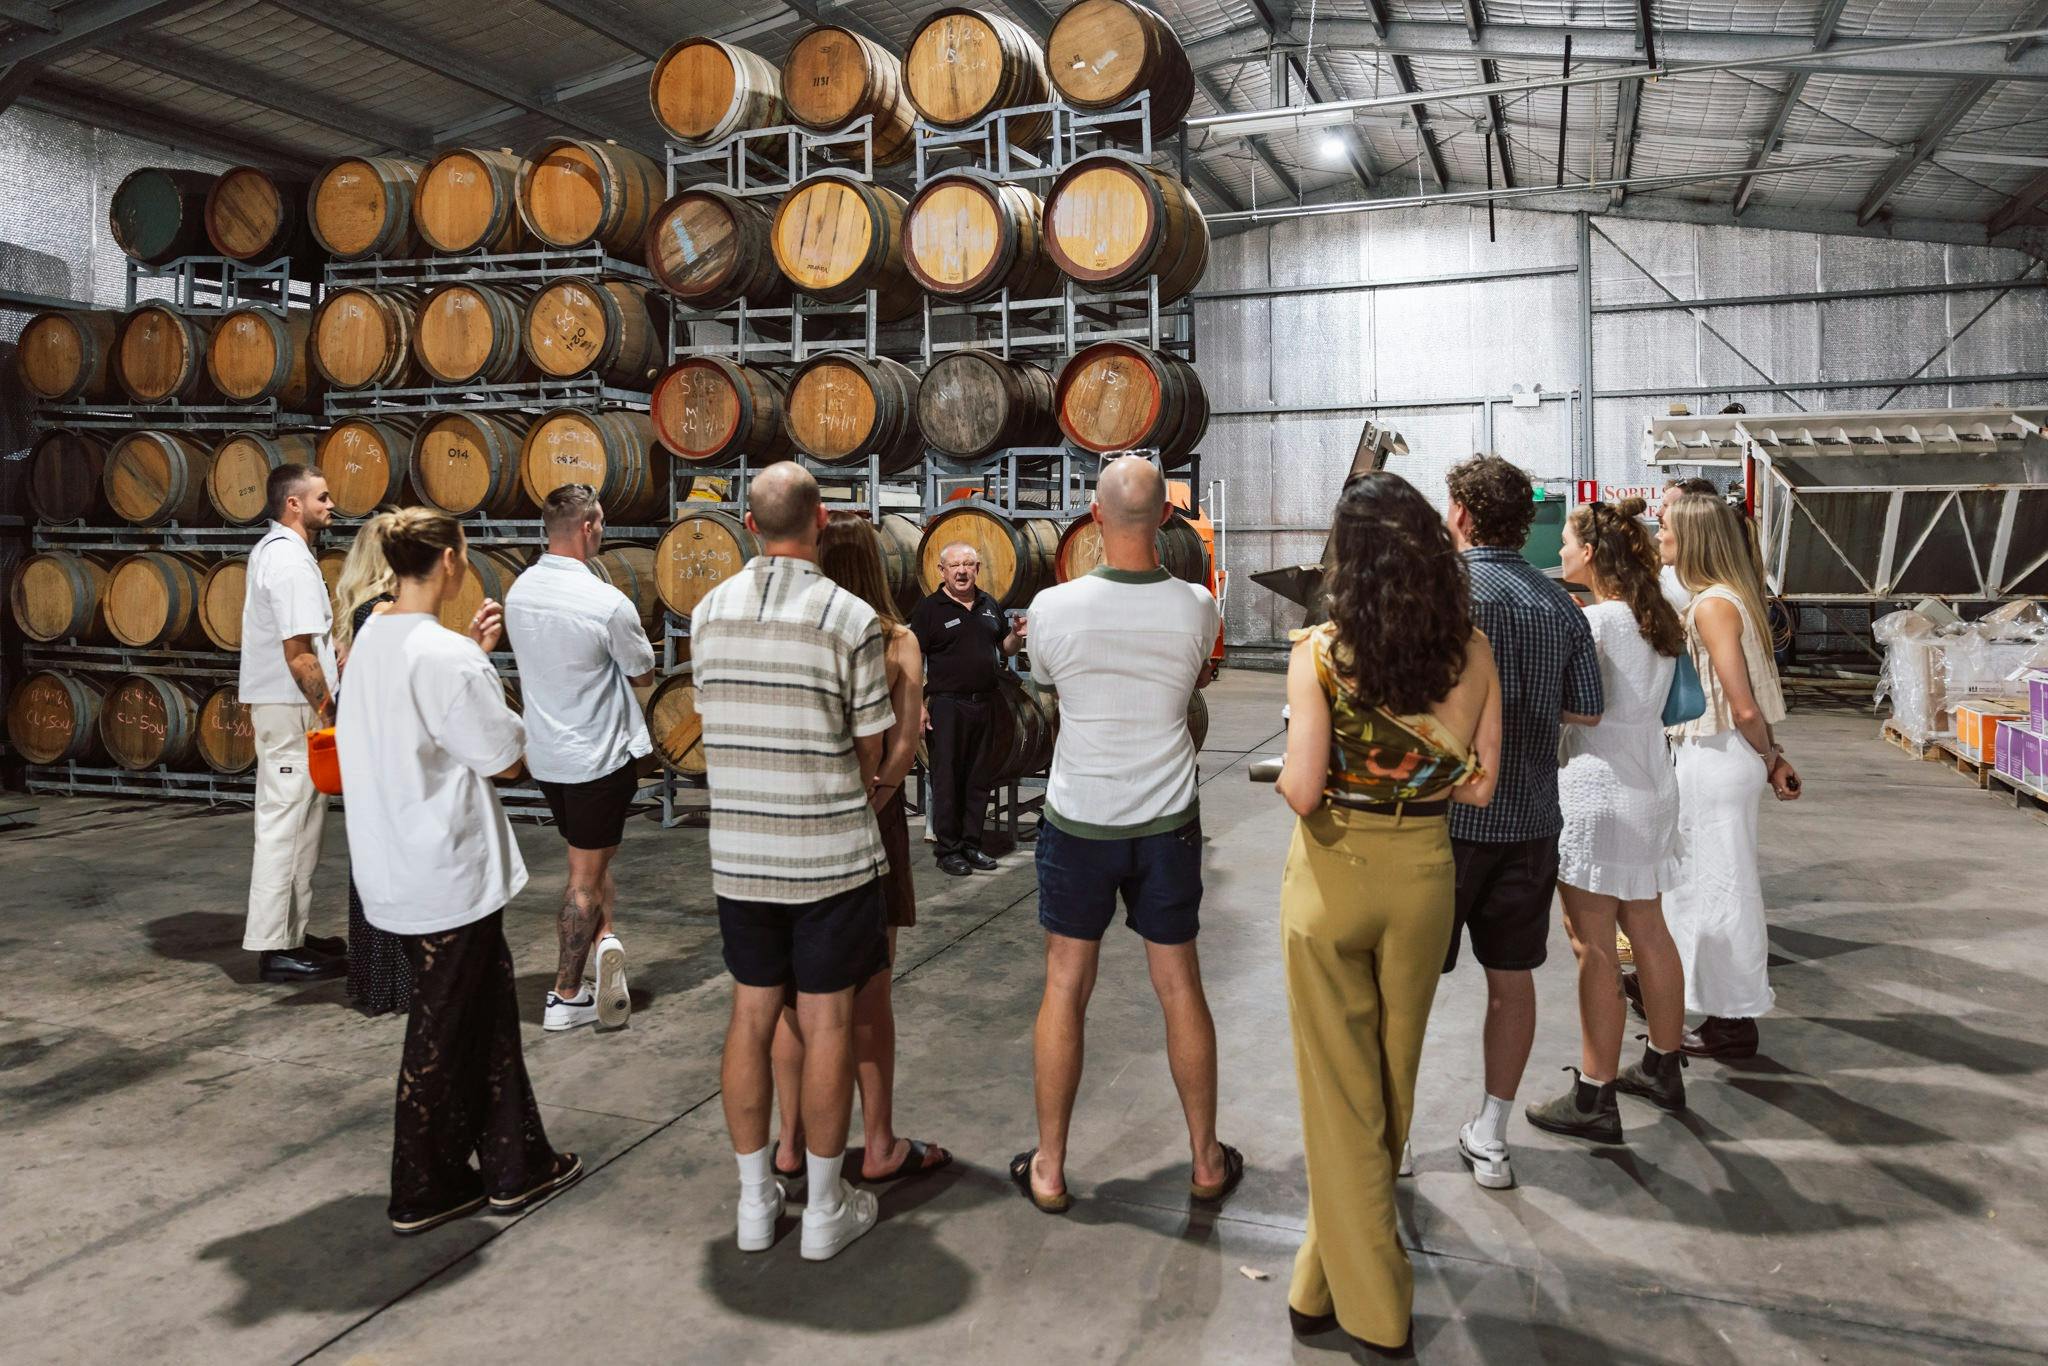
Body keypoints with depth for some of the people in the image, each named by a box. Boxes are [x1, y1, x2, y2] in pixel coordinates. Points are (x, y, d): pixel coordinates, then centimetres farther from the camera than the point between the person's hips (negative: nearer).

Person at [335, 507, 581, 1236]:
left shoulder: (371, 641, 7)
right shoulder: (445, 657, -21)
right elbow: (506, 758, -15)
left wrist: (473, 653, 12)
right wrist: (482, 662, 1)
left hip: (397, 869, 9)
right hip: (449, 873, -9)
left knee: (487, 1009, 17)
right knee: (443, 1028, 7)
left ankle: (514, 1163, 26)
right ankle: (423, 1192, 23)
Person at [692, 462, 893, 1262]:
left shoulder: (709, 613, 1)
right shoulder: (850, 618, -12)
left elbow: (716, 727, 8)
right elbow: (871, 751, -6)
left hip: (739, 854, 4)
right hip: (831, 852, -4)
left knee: (751, 1016, 13)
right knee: (825, 1023, 6)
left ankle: (756, 1200, 25)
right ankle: (825, 1209, 18)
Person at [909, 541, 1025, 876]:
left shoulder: (990, 606, 12)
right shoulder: (929, 609, -5)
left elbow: (1004, 648, 21)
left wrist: (1016, 635, -1)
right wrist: (919, 705, -14)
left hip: (984, 703, 5)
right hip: (946, 703, -5)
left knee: (978, 778, 11)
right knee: (947, 778, 1)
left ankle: (971, 843, 21)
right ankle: (948, 848, 9)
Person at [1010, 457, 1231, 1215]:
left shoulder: (1054, 608, -15)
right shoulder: (1195, 607, -10)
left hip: (1077, 823, -1)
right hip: (1167, 824, 1)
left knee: (1065, 989, 10)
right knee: (1180, 988, 13)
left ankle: (1048, 1169, 19)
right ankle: (1207, 1160, 26)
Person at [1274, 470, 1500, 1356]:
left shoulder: (1318, 651, -15)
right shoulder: (1471, 652, -5)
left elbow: (1303, 792, -19)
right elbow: (1478, 786, -2)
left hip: (1332, 877, -3)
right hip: (1423, 874, 4)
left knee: (1340, 1088, 10)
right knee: (1392, 1078, 21)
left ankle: (1366, 1300, 21)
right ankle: (1343, 1266, 39)